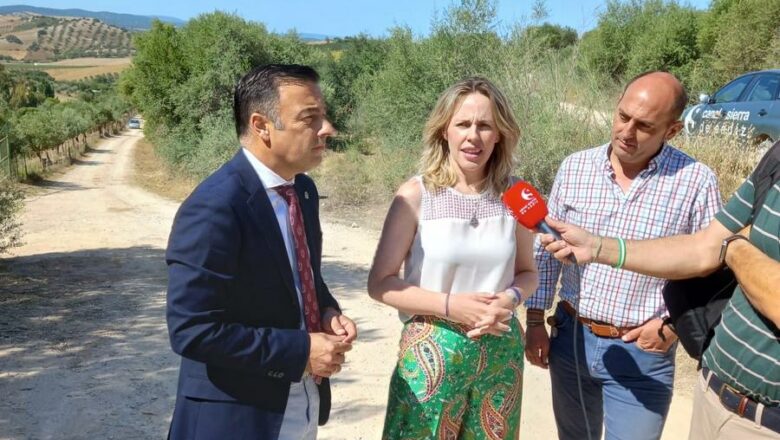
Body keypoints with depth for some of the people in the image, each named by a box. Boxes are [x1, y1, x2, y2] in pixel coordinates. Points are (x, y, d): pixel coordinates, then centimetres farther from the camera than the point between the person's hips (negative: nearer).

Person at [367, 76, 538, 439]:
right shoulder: (416, 194, -11)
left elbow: (527, 273, 10)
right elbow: (379, 282, -9)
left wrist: (510, 298, -12)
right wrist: (450, 305, -18)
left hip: (501, 352, 3)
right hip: (431, 351, -3)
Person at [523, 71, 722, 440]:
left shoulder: (696, 182, -12)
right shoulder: (575, 167, -4)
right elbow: (547, 250, 3)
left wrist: (675, 324, -13)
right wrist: (535, 321, 3)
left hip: (643, 354, -3)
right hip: (570, 338, 3)